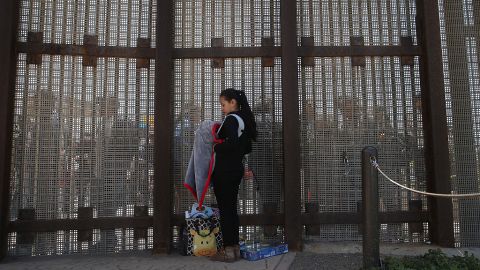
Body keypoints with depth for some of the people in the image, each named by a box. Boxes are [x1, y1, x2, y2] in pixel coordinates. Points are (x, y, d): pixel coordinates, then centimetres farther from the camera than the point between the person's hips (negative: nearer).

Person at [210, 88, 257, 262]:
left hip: (224, 171, -9)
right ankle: (235, 248, 21)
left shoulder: (231, 118, -13)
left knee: (225, 210, -1)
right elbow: (247, 148, 19)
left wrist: (217, 147, -13)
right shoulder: (244, 120, 14)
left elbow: (232, 143, -29)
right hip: (237, 169, 9)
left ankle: (228, 251, 7)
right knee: (231, 208, 14)